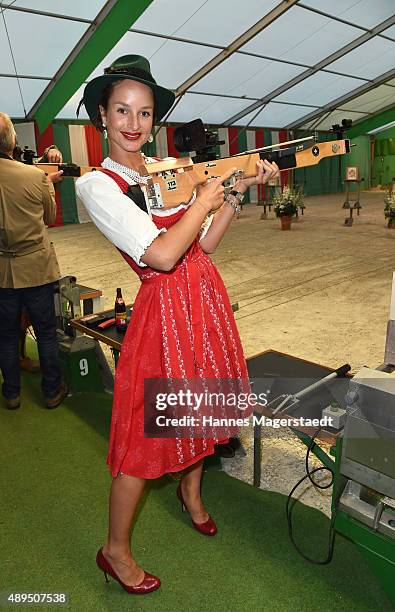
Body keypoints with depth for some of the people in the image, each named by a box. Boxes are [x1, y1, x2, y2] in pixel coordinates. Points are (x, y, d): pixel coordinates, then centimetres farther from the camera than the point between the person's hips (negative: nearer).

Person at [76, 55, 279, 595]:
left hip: (207, 296, 7)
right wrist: (203, 199, -11)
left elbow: (204, 243, 9)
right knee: (146, 430, 3)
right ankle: (115, 550, 27)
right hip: (165, 308, -7)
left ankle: (191, 490, 50)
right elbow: (163, 254, -23)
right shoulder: (97, 185, -11)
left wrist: (239, 191, 2)